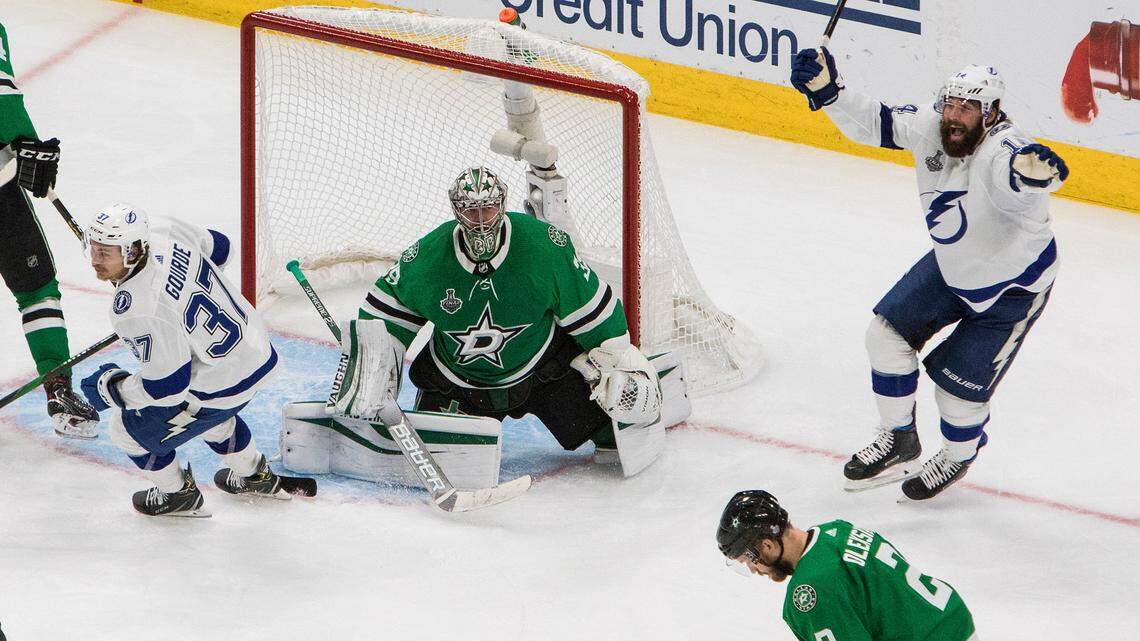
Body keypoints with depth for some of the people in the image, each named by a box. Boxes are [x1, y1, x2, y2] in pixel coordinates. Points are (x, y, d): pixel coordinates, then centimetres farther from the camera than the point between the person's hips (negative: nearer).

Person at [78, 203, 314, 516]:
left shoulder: (135, 311, -33)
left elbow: (168, 386, -29)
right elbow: (218, 247, 13)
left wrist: (112, 388, -13)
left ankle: (179, 495, 35)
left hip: (223, 384, -8)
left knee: (130, 428, 12)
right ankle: (257, 477, 58)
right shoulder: (170, 237, -10)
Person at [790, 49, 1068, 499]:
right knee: (888, 334, 3)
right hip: (951, 264, 7)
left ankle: (959, 456, 32)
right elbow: (873, 124, -5)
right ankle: (898, 443, 24)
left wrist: (1033, 170, -86)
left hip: (1012, 287, -7)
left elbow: (1016, 181, -62)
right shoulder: (928, 126, -19)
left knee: (957, 383, -1)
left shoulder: (1000, 151, -40)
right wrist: (826, 90, -19)